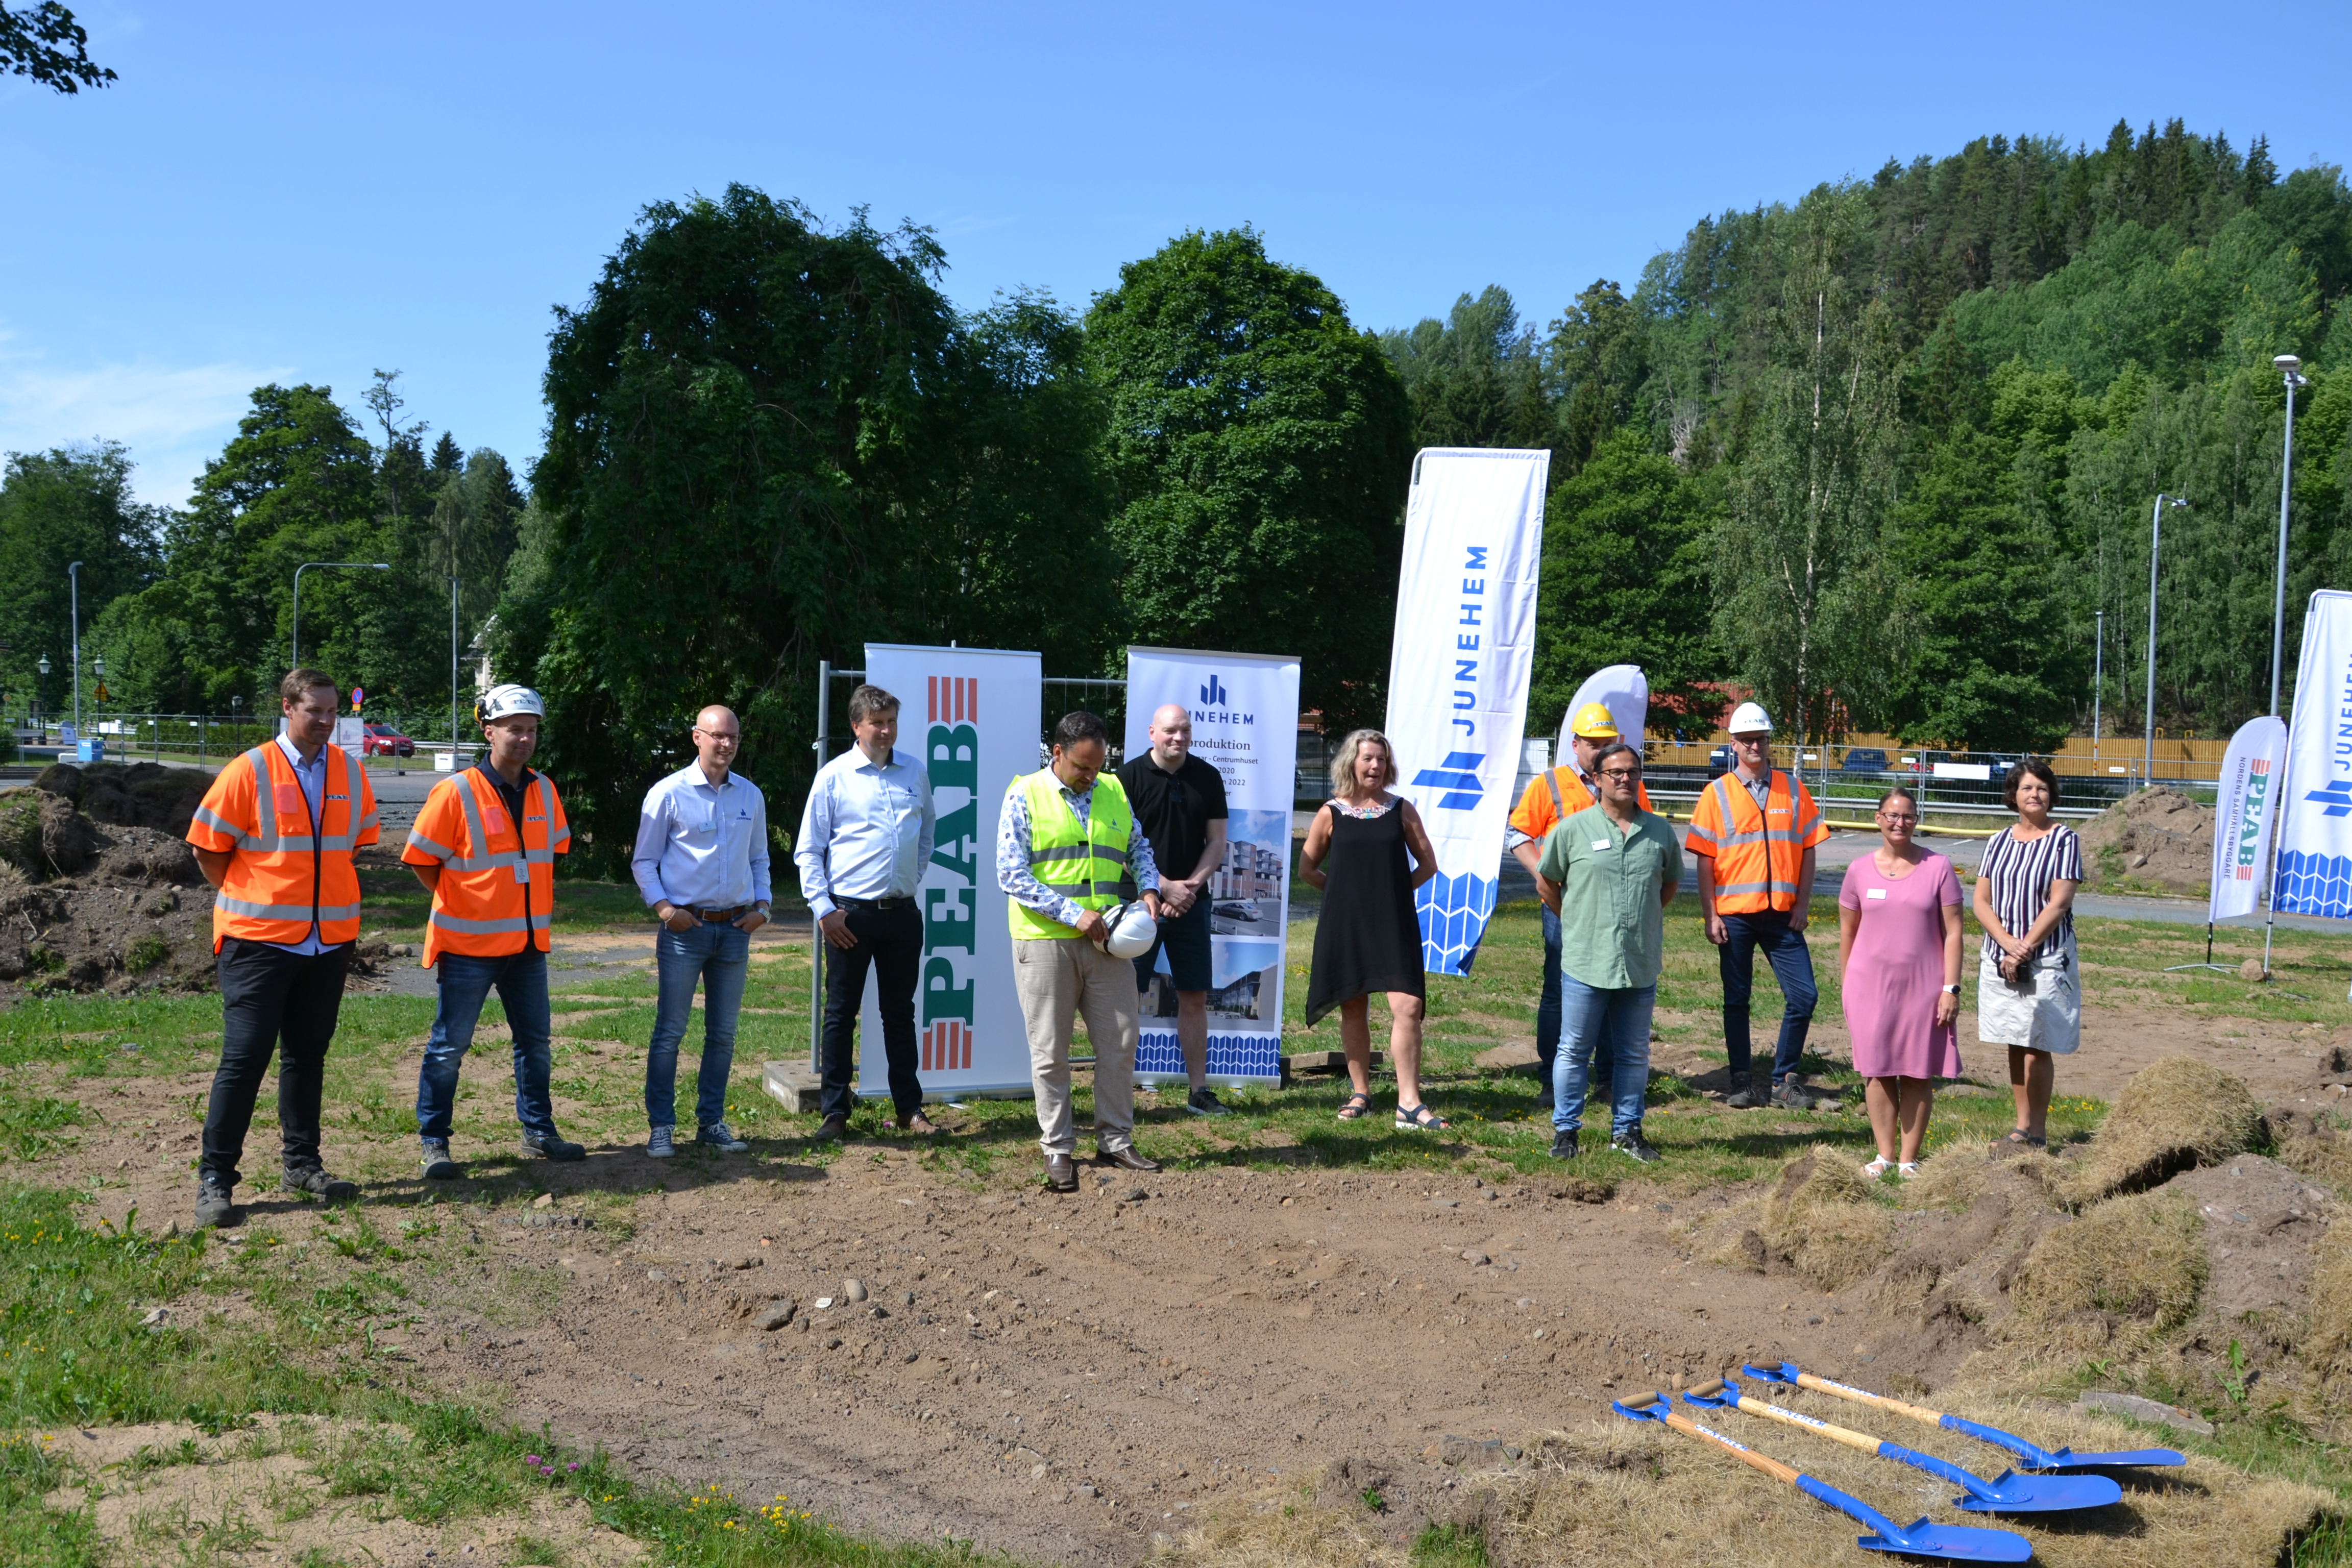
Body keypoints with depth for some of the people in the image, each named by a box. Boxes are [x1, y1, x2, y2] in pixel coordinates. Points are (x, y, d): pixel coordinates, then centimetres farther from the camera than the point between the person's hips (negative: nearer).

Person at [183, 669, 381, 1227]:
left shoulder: (350, 773, 5)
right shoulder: (249, 772, -8)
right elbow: (207, 848, -3)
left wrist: (325, 888, 12)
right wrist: (249, 899, 2)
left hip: (330, 941, 5)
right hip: (259, 940, -5)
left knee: (307, 1054, 14)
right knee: (245, 1055, -6)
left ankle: (302, 1163, 25)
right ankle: (215, 1179, 2)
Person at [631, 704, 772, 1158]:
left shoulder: (751, 796, 10)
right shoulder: (669, 794, -4)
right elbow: (643, 862, 0)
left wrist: (761, 905, 4)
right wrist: (664, 908, -13)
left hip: (735, 929, 4)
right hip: (685, 928, -4)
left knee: (723, 1033, 9)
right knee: (670, 1031, -3)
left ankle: (711, 1122, 18)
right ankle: (660, 1127, 4)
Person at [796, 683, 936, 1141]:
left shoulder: (915, 773, 7)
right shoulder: (834, 777, -3)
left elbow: (928, 828, 25)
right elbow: (808, 850, -2)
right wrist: (824, 909, -9)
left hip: (903, 911, 3)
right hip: (851, 914, -3)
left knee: (900, 1013, 11)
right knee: (841, 1013, 3)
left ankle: (910, 1108, 19)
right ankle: (835, 1112, 11)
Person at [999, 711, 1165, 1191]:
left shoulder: (1113, 791, 9)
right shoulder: (1025, 795, -5)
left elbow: (1137, 846, 23)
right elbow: (1012, 875, -11)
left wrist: (1149, 888, 2)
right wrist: (1074, 914, -16)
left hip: (1106, 943, 4)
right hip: (1045, 941, -4)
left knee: (1119, 1042, 7)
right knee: (1051, 1052, 2)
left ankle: (1116, 1141, 19)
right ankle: (1058, 1150, 13)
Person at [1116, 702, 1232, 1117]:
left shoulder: (1207, 778, 6)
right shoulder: (1129, 776, -5)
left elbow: (1217, 841, 7)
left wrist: (1191, 886, -7)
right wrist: (1164, 887, -14)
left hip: (1191, 902, 4)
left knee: (1195, 996, 6)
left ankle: (1199, 1090, 13)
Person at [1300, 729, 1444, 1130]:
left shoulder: (1401, 810, 4)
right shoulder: (1332, 814, 3)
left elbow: (1427, 864, 10)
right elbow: (1307, 869, 10)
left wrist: (1394, 888, 3)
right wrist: (1345, 889, 6)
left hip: (1394, 925, 0)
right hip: (1346, 926, 1)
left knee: (1407, 1007, -11)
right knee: (1353, 1009, 8)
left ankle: (1409, 1104, -11)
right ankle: (1360, 1093, 21)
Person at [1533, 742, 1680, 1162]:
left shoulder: (1659, 831, 6)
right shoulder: (1573, 828, -2)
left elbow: (1671, 883, 20)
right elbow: (1546, 883, 7)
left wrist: (1643, 920, 14)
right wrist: (1577, 922, 9)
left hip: (1641, 965, 3)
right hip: (1585, 961, -3)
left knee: (1634, 1054, 11)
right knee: (1574, 1051, 4)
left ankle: (1627, 1131, 23)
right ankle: (1565, 1129, 15)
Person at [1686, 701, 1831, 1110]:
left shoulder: (1794, 791, 7)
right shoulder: (1716, 794, 1)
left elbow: (1807, 851, 8)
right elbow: (1705, 860, 0)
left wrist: (1802, 906, -1)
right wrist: (1710, 916, -6)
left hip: (1782, 914, 2)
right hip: (1734, 914, -1)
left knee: (1803, 996, -3)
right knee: (1737, 1000, 6)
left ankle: (1784, 1080, 11)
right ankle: (1742, 1081, 15)